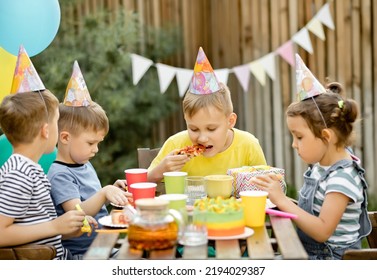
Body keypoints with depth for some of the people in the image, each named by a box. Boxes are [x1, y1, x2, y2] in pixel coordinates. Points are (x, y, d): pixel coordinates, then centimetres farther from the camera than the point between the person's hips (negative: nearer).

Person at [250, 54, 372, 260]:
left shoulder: (342, 177, -19)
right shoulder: (320, 166, 8)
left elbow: (322, 231, -22)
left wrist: (282, 200, -23)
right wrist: (278, 198, 1)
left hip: (331, 260, -8)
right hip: (309, 254, 8)